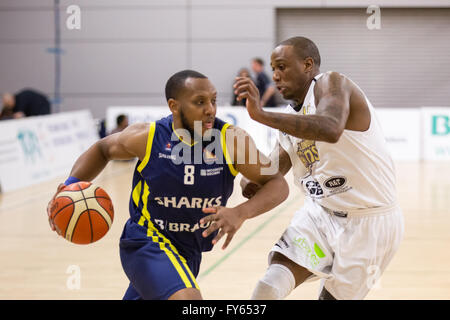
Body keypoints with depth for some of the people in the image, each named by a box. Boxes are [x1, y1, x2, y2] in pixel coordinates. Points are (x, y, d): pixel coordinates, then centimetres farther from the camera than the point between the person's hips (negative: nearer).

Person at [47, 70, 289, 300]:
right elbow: (103, 149, 5)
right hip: (146, 241, -4)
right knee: (187, 300, -30)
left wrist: (241, 213, -36)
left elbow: (278, 184, -17)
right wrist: (71, 185, -11)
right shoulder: (147, 137, -15)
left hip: (189, 251, 4)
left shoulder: (231, 139, -16)